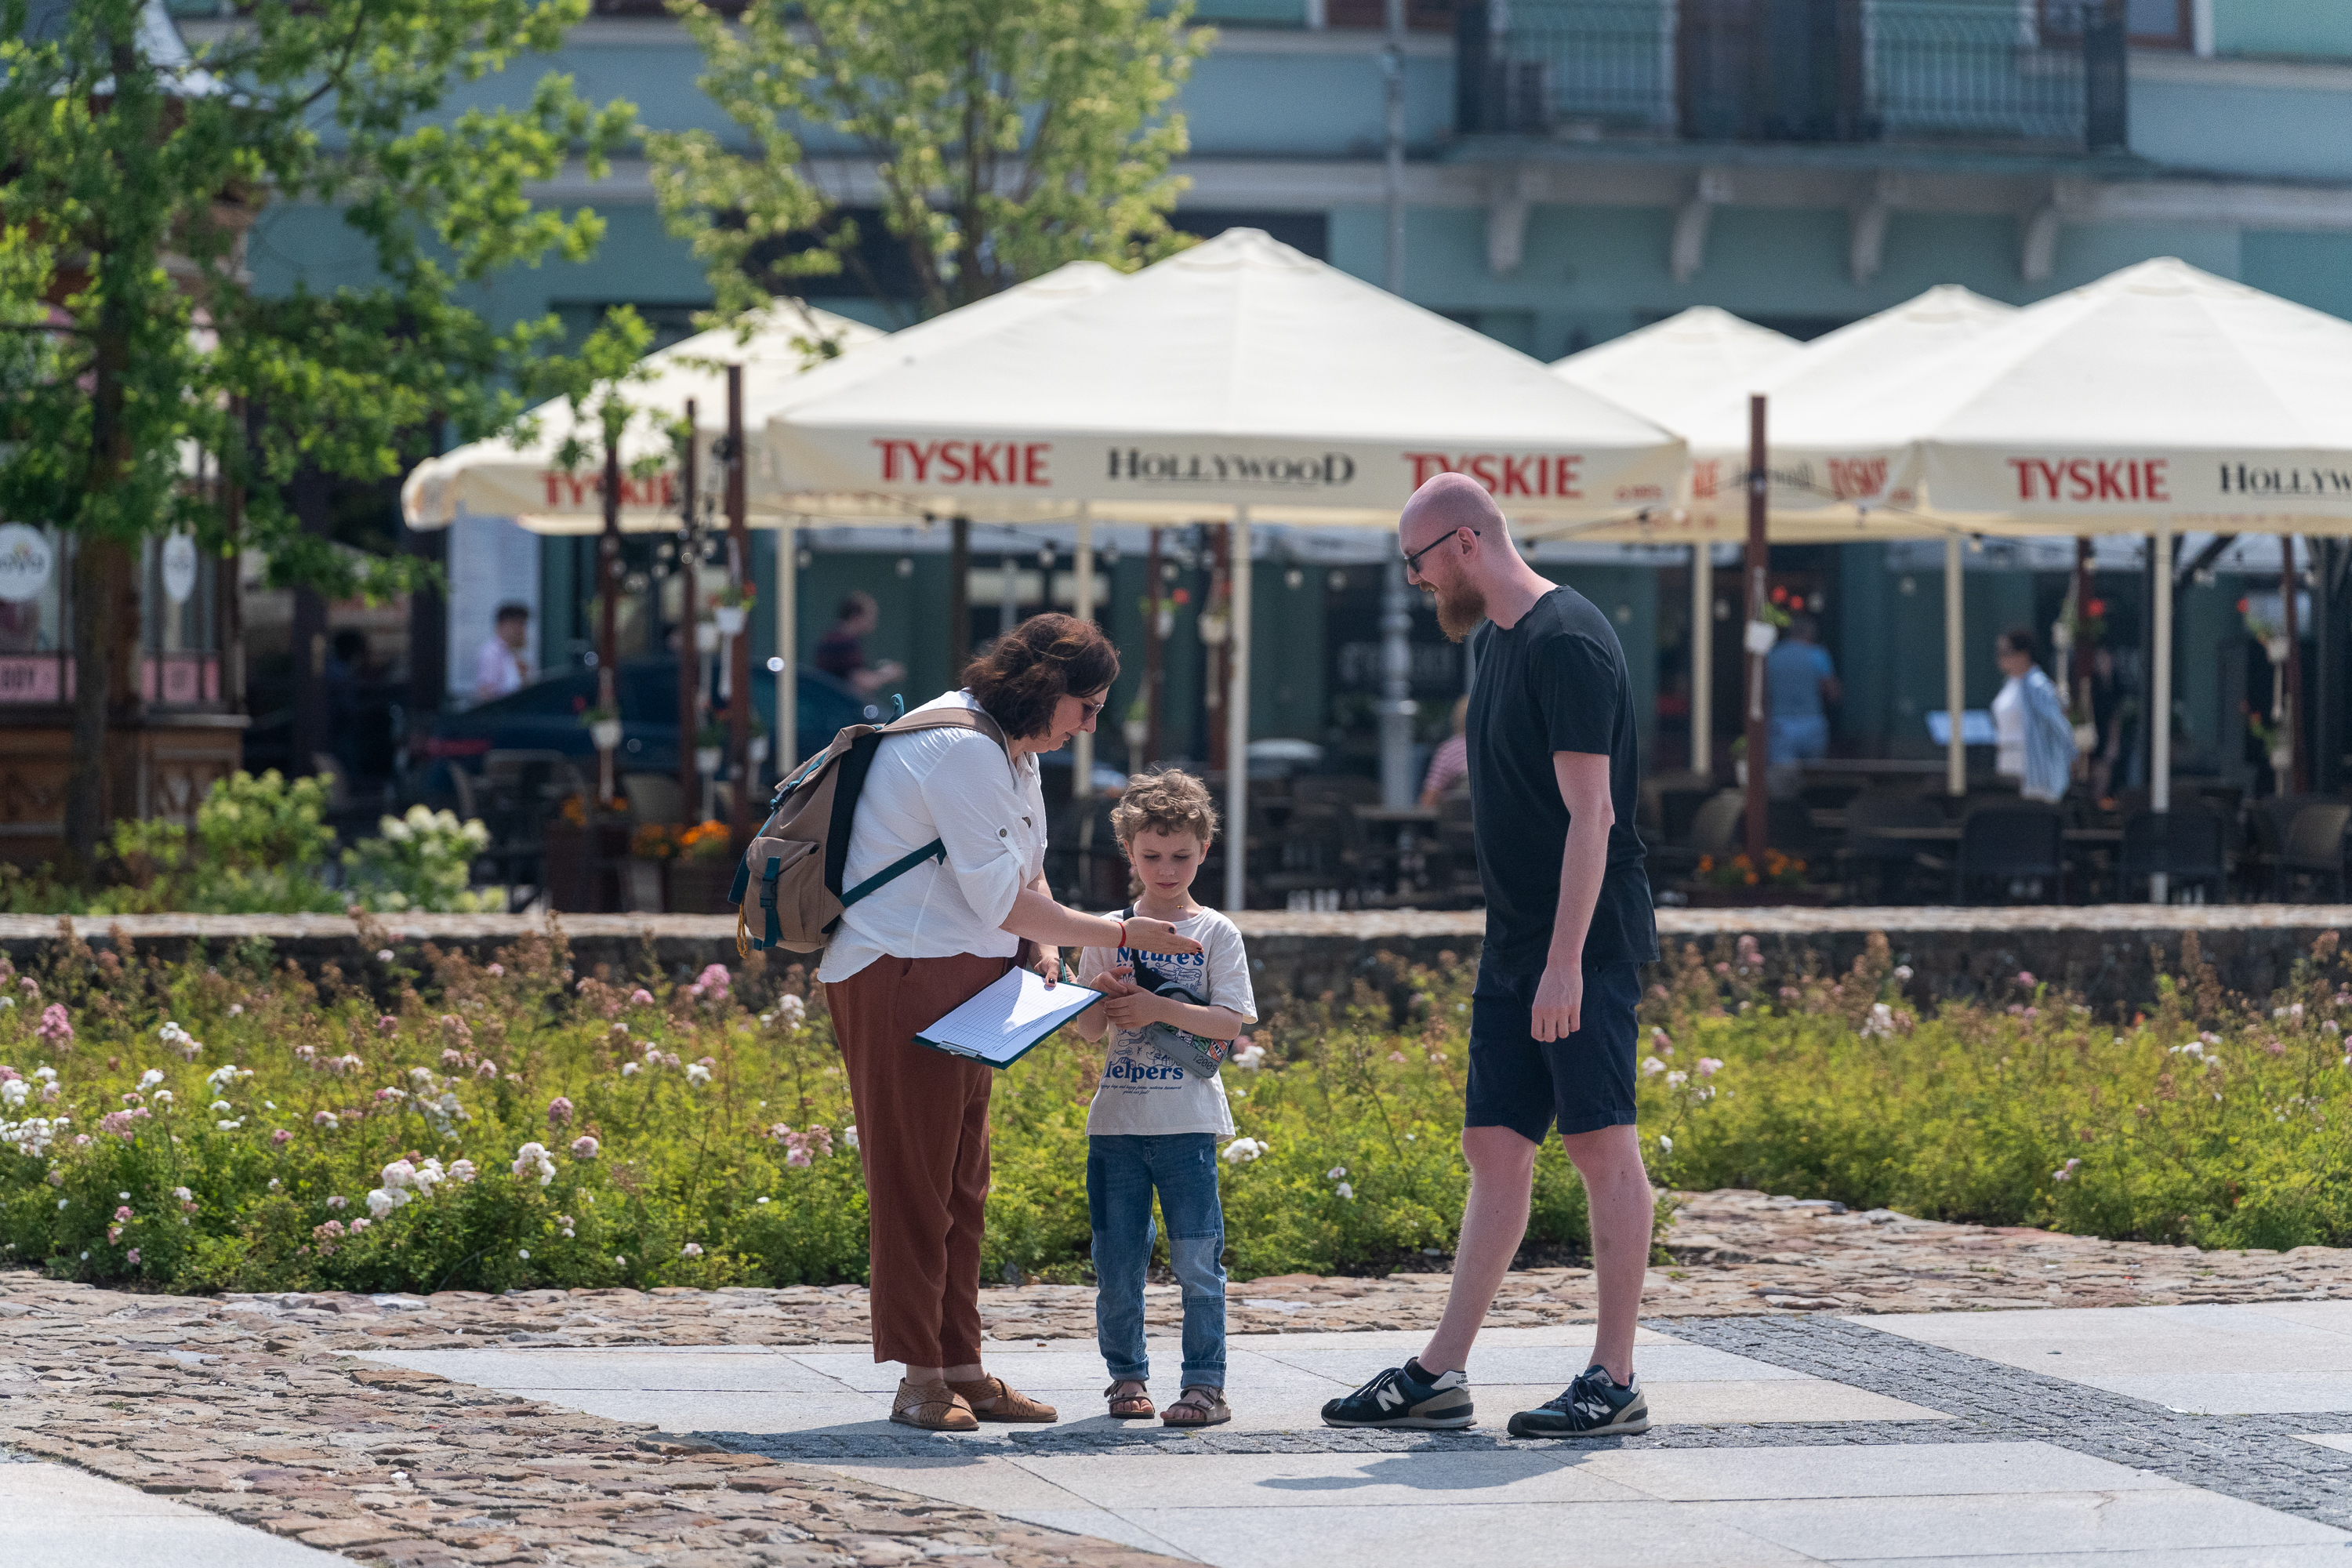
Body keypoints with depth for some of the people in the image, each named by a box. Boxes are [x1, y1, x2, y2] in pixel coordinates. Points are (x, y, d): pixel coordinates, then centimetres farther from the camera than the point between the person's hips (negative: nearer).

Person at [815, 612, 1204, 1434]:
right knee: (914, 1177, -7)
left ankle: (961, 1369, 14)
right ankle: (921, 1379, -4)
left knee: (960, 1180, 10)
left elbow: (1025, 870, 25)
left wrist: (1045, 947, 6)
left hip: (959, 981, 11)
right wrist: (1118, 934, -11)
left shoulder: (1011, 750, 14)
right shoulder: (960, 750, -19)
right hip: (898, 983, -11)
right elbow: (1002, 898, -18)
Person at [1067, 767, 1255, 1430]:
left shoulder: (1215, 934, 3)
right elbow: (1086, 1030, 7)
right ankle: (1127, 1376, 16)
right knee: (1117, 1260, 5)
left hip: (1187, 1120, -2)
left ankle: (1205, 1383, -2)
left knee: (1197, 1260, -5)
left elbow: (1232, 1021, -5)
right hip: (1117, 1119, 2)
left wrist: (1159, 1007, -15)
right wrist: (1106, 999, -15)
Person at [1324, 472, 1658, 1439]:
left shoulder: (1568, 642, -15)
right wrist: (1526, 955, 18)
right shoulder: (1494, 641, 15)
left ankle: (1615, 1382, -2)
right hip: (1514, 944, 9)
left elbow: (1591, 814, -19)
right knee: (1495, 1147, 8)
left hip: (1585, 942, -9)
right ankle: (1439, 1375, 10)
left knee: (1601, 1143, -5)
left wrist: (1566, 960, -23)